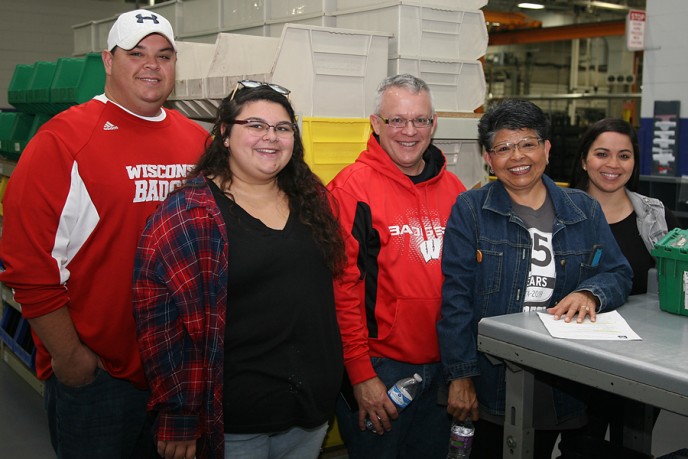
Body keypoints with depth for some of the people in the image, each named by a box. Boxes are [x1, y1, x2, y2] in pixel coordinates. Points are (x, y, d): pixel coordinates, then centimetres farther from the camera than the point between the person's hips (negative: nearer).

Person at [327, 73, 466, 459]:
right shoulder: (352, 188, -12)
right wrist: (361, 374, -15)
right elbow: (342, 287, -14)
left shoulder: (453, 188, 6)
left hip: (443, 368, 6)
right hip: (379, 368, -5)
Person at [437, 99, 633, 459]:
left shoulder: (584, 210, 7)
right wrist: (460, 377, -13)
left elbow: (619, 274, 6)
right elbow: (456, 297, -9)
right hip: (490, 385, -3)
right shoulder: (470, 210, -4)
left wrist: (590, 293, -18)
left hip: (562, 388, 3)